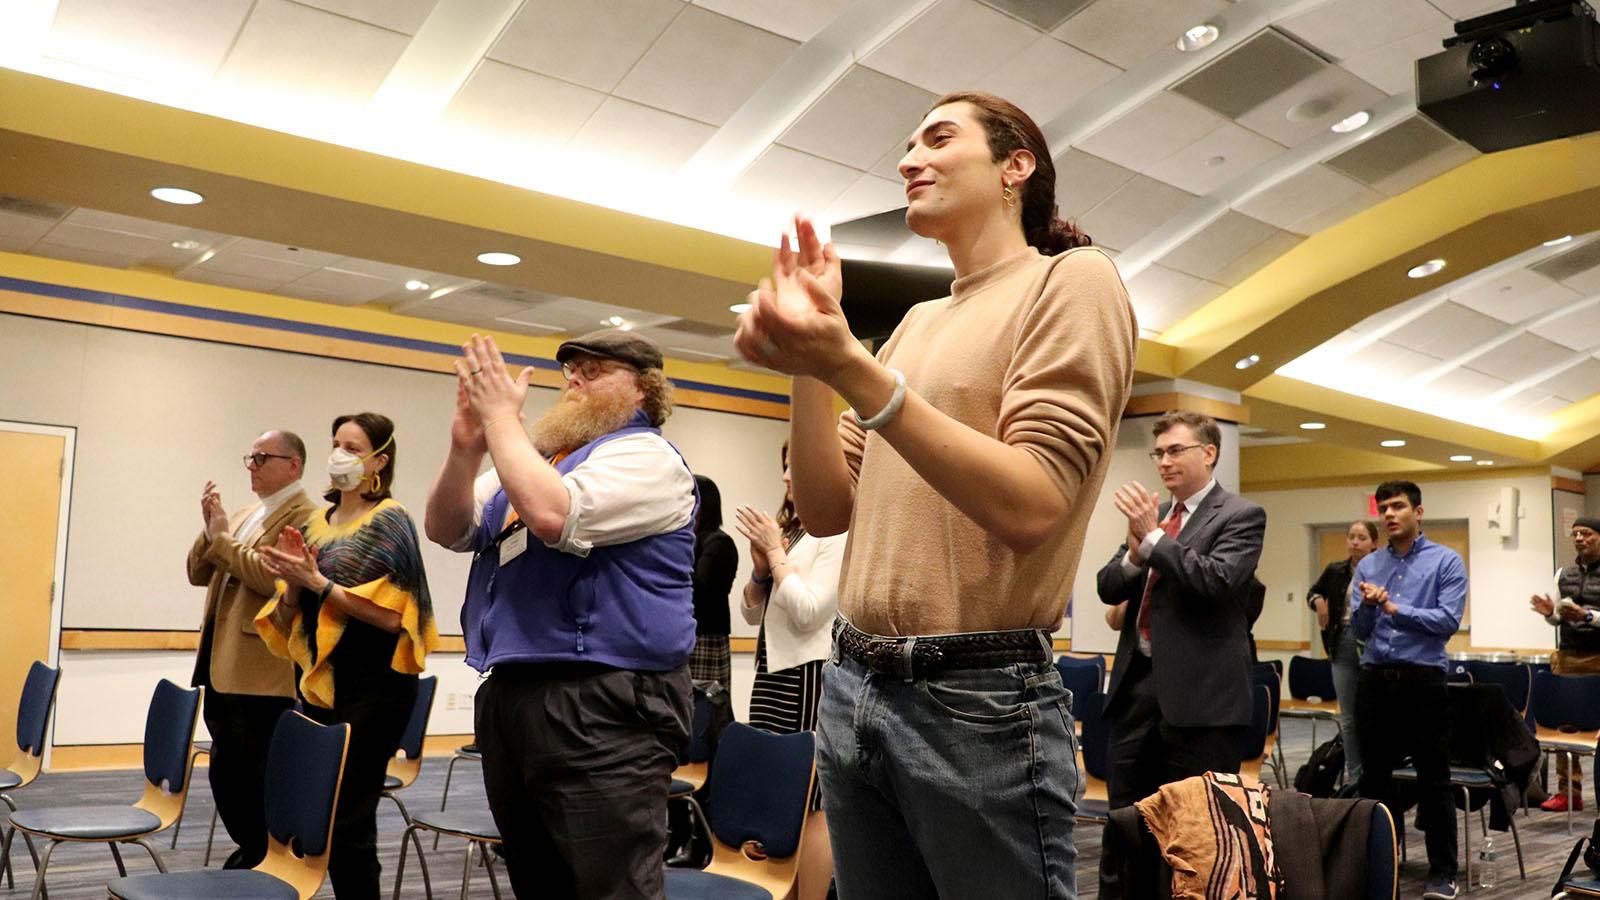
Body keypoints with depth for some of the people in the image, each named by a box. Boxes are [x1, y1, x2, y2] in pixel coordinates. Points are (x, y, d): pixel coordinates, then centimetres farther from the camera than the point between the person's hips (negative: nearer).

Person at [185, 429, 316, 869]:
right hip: (221, 668, 9)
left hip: (262, 675, -9)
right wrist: (210, 531, -1)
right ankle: (249, 850, 32)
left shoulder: (304, 516, -11)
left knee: (258, 779, 1)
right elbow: (198, 574, 16)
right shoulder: (244, 515, 17)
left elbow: (274, 576, -23)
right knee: (225, 774, 17)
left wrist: (222, 538, -15)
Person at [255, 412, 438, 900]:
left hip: (373, 687, -7)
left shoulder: (388, 521, -7)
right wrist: (293, 582, -6)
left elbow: (392, 615, -17)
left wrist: (318, 582, -18)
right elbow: (290, 614, 14)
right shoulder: (318, 523, 12)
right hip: (320, 681, 7)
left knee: (346, 820, -5)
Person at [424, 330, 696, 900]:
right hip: (509, 697, 9)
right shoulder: (539, 458, 19)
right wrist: (465, 448, -6)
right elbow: (448, 530, 11)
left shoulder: (645, 456, -7)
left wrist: (502, 417, -13)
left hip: (602, 706, -9)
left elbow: (552, 515, -25)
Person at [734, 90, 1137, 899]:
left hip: (982, 701, -6)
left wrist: (850, 367, -24)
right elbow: (827, 510, 9)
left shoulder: (1073, 279, -5)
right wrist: (809, 361, -3)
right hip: (852, 686, 7)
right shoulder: (917, 323, 14)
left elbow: (1030, 506, -19)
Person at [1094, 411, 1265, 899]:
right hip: (1137, 684, 6)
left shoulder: (1240, 516, -4)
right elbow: (1108, 588, 10)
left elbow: (1218, 581, -20)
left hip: (1198, 694, -6)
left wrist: (1153, 537, -21)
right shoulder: (1152, 515, 14)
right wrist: (1135, 551, -9)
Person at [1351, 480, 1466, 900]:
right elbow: (1360, 631, 7)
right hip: (1374, 679, 4)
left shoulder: (1446, 562, -1)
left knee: (1433, 779, 1)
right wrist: (1367, 606, -14)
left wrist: (1394, 608, -14)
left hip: (1423, 680, -4)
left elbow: (1448, 620, -12)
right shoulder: (1367, 565, 10)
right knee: (1375, 775, 10)